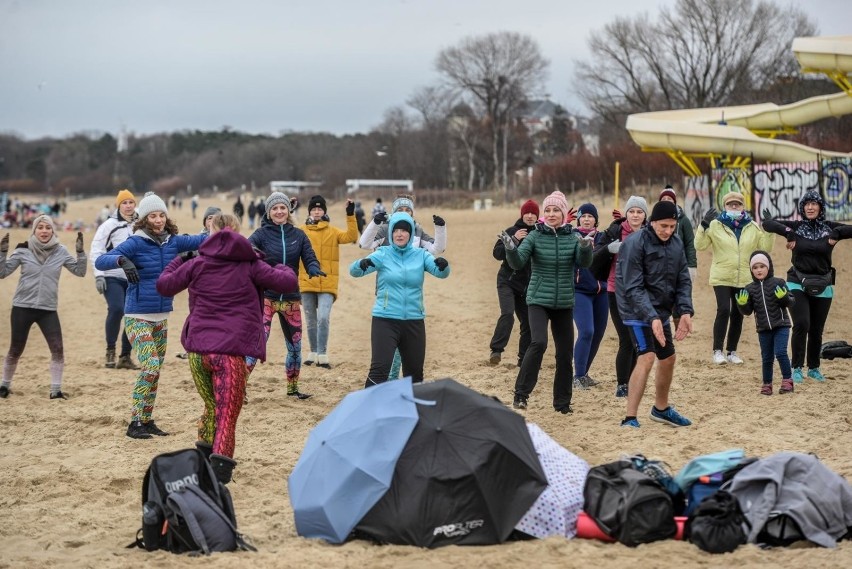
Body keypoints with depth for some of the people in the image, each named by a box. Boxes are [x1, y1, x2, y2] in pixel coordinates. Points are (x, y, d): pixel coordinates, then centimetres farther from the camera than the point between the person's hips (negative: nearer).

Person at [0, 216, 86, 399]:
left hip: (48, 310, 1)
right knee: (15, 351, 8)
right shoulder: (23, 250, -6)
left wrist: (80, 252, -12)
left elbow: (79, 271, 1)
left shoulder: (60, 251, -1)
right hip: (22, 308, -1)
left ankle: (55, 390, 2)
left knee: (58, 349, -9)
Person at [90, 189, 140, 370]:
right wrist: (99, 275, -13)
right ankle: (110, 350, -8)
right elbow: (96, 250, -5)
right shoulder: (109, 225, -3)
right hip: (112, 278, -4)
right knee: (116, 309, -24)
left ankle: (125, 357, 13)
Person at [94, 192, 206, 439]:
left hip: (161, 317, 6)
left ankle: (147, 421, 21)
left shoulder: (173, 241, 3)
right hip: (138, 317, -6)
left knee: (156, 370, 11)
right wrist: (122, 260, -40)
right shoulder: (136, 243, -12)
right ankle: (135, 424, -12)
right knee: (150, 366, -17)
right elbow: (100, 261, -20)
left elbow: (200, 240, -7)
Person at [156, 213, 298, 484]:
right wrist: (282, 268, 28)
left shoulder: (197, 264, 10)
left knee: (212, 407, 25)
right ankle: (219, 470, -19)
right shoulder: (249, 266, 5)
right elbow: (289, 283, 5)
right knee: (226, 418, -4)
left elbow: (164, 285, 19)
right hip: (231, 352, -3)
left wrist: (177, 261, 37)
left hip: (197, 350, 3)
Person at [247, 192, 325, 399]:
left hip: (291, 298, 4)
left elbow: (310, 258, -1)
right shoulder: (262, 234, -4)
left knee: (295, 347, 12)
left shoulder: (298, 235, 4)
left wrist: (314, 270, -25)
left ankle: (292, 388, 28)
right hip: (266, 297, -4)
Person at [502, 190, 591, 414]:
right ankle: (521, 393, -13)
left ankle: (562, 402, 21)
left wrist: (586, 248, -34)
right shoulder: (535, 236, -4)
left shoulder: (573, 237, 1)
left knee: (565, 353, 7)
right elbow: (518, 263, -12)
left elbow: (584, 263, -13)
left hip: (564, 303, 3)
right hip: (539, 300, -3)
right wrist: (510, 248, -32)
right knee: (538, 342, -23)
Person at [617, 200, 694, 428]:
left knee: (668, 358, 18)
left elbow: (683, 280, 5)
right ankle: (630, 419, -19)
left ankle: (661, 409, 40)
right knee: (646, 357, -21)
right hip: (638, 310, -8)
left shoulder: (676, 244, 3)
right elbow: (633, 288, -23)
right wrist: (652, 317, -31)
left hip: (662, 311, 8)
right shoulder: (635, 244, -19)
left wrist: (685, 311, -11)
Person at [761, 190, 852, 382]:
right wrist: (789, 234, -16)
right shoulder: (796, 227, -1)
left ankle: (814, 368, 24)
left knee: (816, 330, 7)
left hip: (822, 287, 2)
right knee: (801, 324, -15)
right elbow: (767, 224, -7)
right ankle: (797, 368, -5)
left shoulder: (830, 228, 2)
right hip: (797, 284, -2)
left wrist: (836, 234, -15)